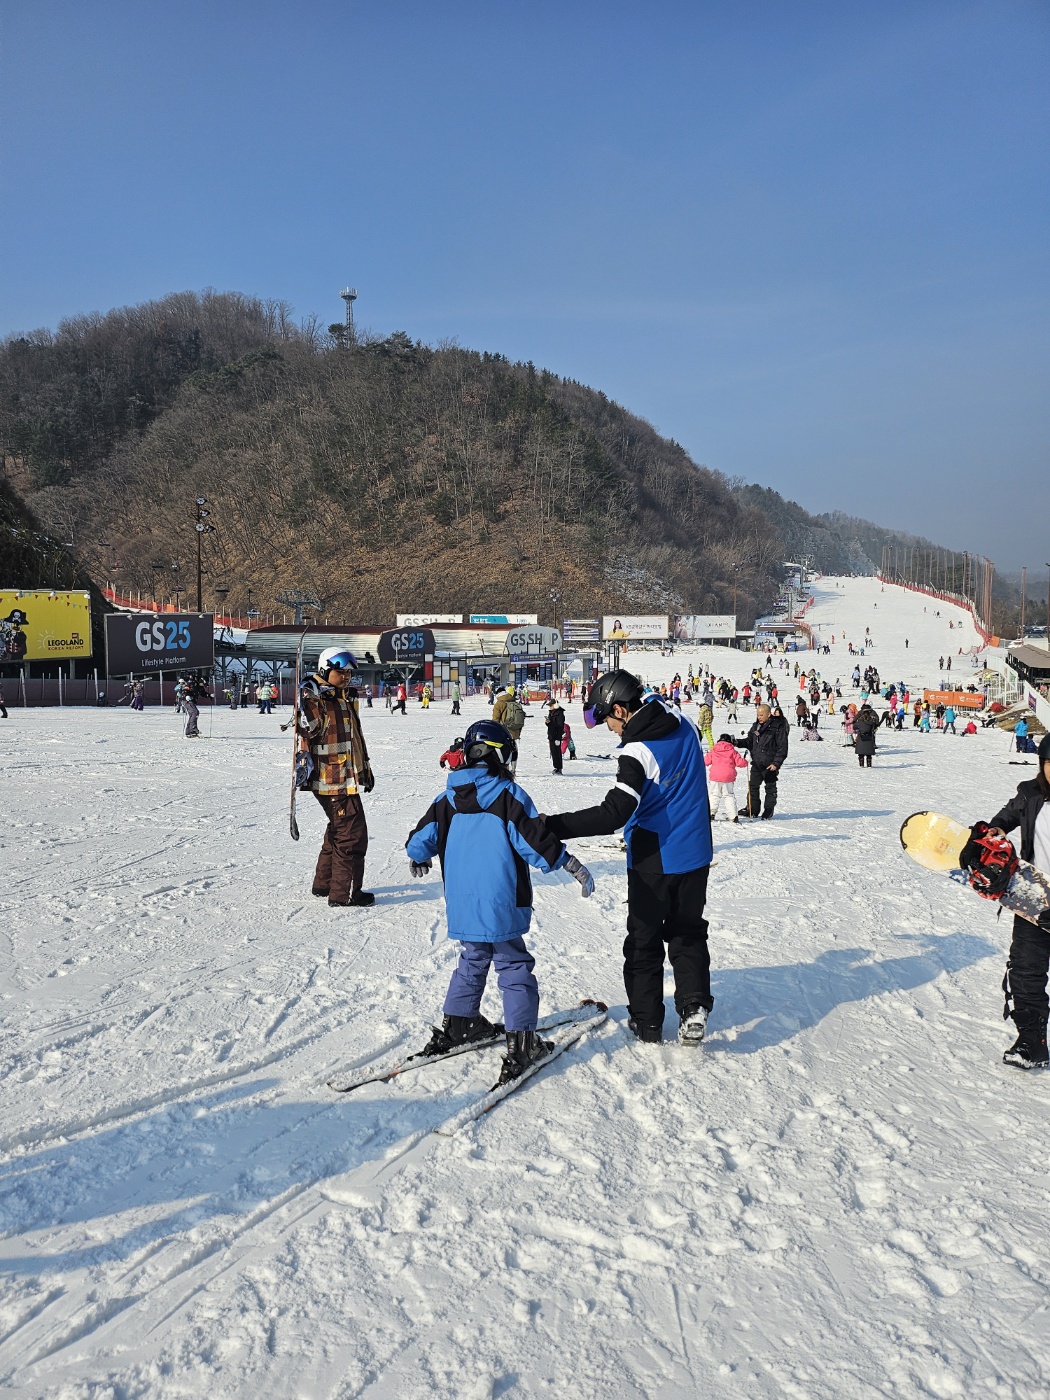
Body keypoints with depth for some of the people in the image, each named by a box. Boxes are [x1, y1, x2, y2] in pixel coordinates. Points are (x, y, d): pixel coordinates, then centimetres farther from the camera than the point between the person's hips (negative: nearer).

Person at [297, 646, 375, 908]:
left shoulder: (346, 697, 16)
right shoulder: (316, 698, -11)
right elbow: (309, 729, -26)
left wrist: (365, 768, 26)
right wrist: (307, 702, -37)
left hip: (349, 777, 10)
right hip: (331, 779, -10)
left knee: (338, 831, 19)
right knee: (352, 833, -8)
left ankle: (323, 884, 32)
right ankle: (341, 894, 0)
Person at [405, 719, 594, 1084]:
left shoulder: (447, 799, 4)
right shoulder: (509, 796, -11)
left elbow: (421, 839, 10)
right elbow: (536, 841, -13)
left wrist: (418, 859, 33)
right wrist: (574, 866, -4)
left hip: (462, 906, 5)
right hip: (500, 907, -5)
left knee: (472, 961, 24)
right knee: (514, 969, 2)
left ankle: (457, 1025, 31)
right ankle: (521, 1044, -1)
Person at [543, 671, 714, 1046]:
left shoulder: (638, 752, -25)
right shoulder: (684, 726, -2)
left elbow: (613, 814, -32)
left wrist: (553, 826, -32)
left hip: (653, 862, -6)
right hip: (694, 854, 6)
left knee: (644, 939, 11)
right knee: (688, 933, 20)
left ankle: (646, 1020, 20)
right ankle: (695, 1006, 6)